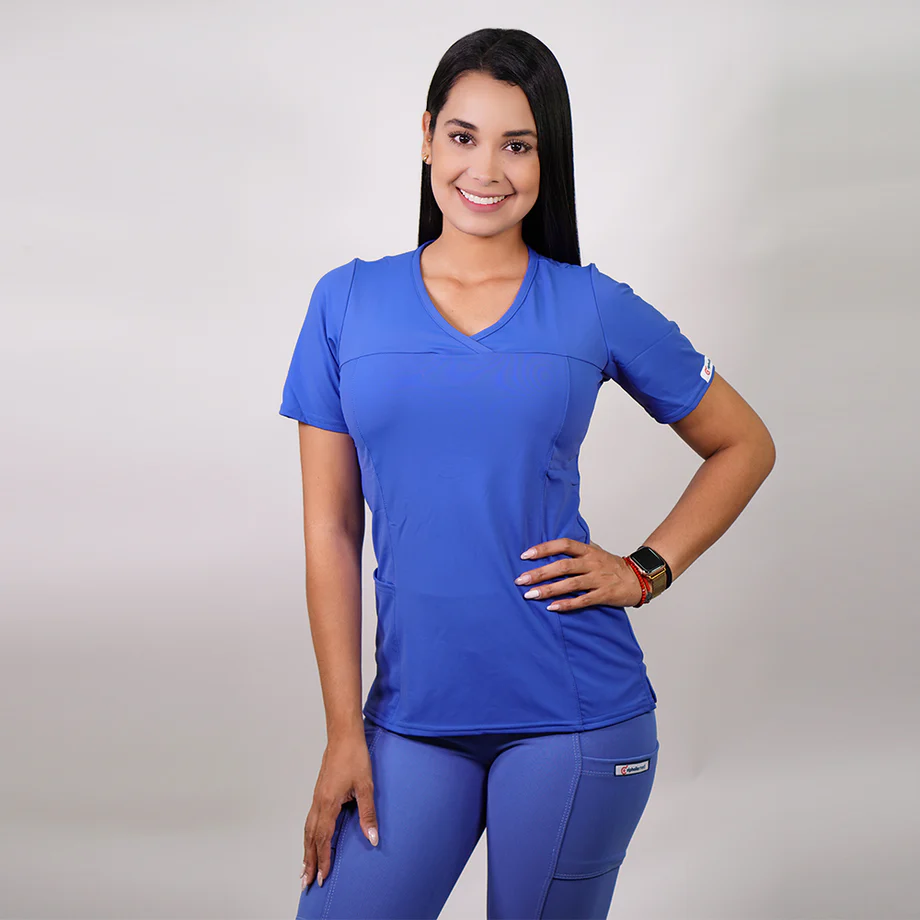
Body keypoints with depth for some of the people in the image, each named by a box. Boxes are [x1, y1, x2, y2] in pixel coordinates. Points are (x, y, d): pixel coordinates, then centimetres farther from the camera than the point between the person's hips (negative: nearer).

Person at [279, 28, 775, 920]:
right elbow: (331, 531, 2)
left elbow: (744, 445, 13)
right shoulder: (347, 303, 3)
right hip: (412, 717, 1)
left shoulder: (596, 309, 1)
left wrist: (647, 569, -1)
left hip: (573, 714, -1)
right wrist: (345, 731, -2)